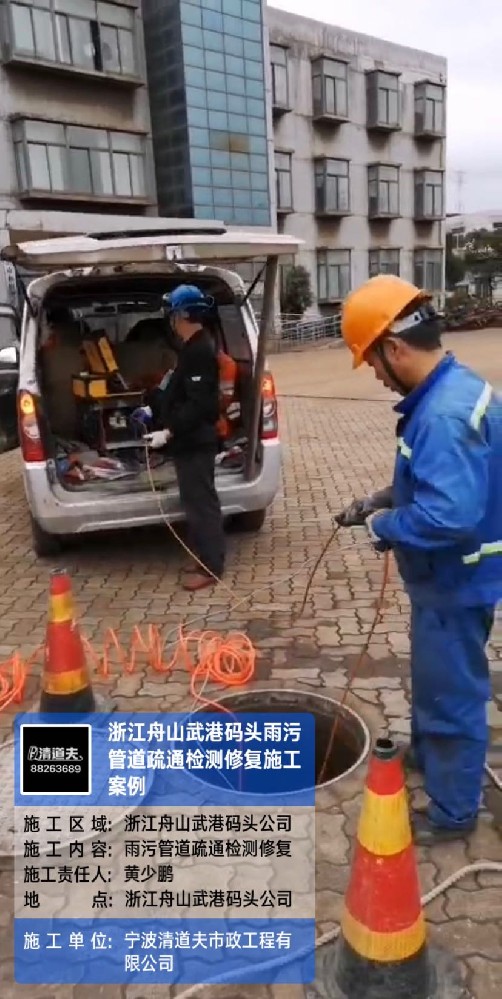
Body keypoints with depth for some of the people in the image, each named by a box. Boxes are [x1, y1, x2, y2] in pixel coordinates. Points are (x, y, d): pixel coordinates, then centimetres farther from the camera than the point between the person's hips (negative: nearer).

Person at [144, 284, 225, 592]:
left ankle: (209, 567, 5)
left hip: (195, 441, -11)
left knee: (200, 502, -4)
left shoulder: (200, 351, -20)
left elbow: (199, 404, -26)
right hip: (191, 440, 11)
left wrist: (168, 432, -28)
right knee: (198, 500, 16)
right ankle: (205, 560, 27)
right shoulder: (195, 347, 13)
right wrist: (156, 410, 27)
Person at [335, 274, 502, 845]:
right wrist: (383, 500, 8)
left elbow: (448, 516, -38)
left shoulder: (444, 414, -31)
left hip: (456, 584, -10)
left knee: (451, 692, 9)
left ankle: (452, 812, 30)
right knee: (433, 677, 28)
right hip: (448, 576, 10)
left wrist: (383, 526, -21)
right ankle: (426, 753, 52)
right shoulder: (454, 386, 2)